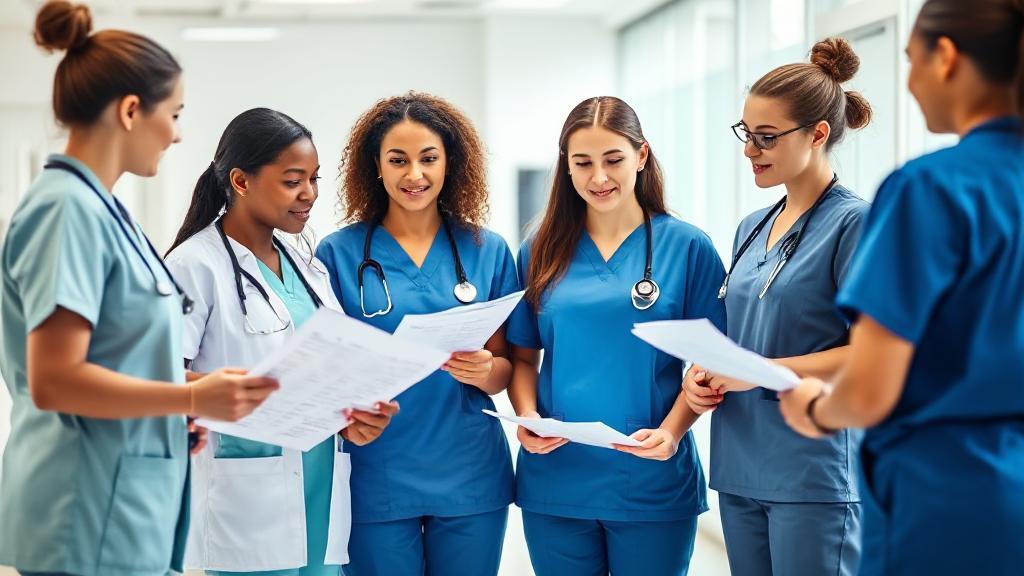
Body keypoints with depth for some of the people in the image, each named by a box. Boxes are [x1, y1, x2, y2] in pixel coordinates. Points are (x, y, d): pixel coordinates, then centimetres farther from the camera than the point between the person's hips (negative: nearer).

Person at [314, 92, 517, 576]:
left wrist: (483, 370, -15)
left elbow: (505, 370, 7)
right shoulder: (339, 253, -1)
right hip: (377, 476, -2)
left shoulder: (487, 251, 4)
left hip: (471, 476, 2)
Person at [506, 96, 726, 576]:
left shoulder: (687, 247, -1)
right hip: (555, 478, 2)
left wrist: (672, 431, -16)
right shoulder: (541, 252, 6)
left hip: (651, 482, -2)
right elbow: (523, 358, 10)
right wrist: (527, 417, -9)